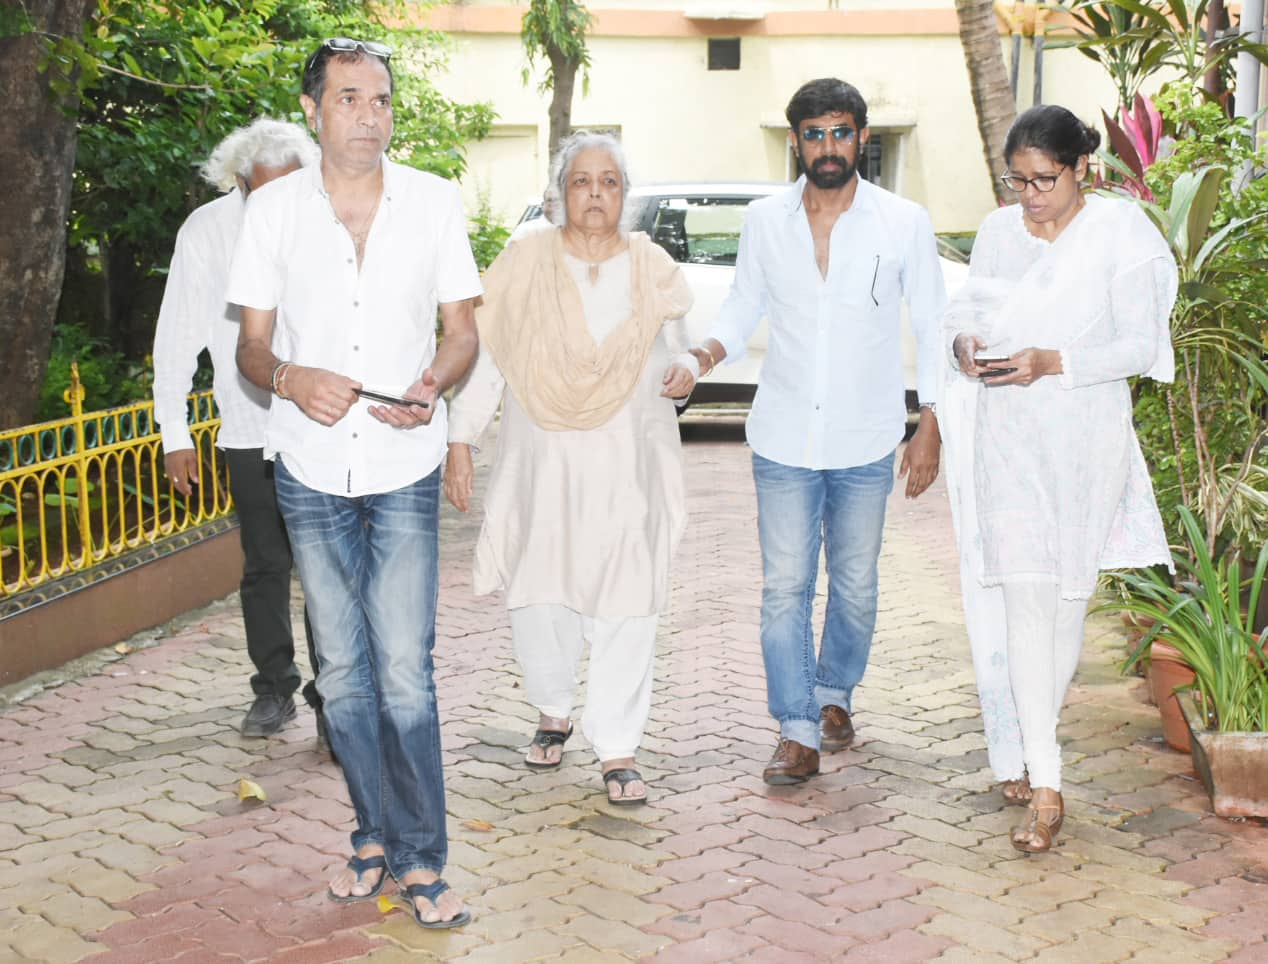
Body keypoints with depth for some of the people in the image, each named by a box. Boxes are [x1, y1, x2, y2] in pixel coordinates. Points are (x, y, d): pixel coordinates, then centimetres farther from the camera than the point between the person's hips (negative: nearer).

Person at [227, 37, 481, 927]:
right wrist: (291, 378, -19)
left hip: (405, 471, -1)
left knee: (404, 671, -6)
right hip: (311, 471, 2)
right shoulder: (274, 210, -1)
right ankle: (377, 833, 26)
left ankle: (421, 858, 7)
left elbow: (463, 331, 4)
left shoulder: (435, 202, -1)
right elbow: (251, 344, 4)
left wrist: (433, 385, -18)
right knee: (342, 669, 10)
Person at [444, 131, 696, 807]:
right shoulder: (524, 262, 3)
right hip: (541, 465, 0)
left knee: (625, 606, -3)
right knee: (537, 598, 4)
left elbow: (674, 348, 18)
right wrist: (460, 441, 0)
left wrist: (685, 370, -6)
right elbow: (483, 358, 5)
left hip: (628, 467, 0)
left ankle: (617, 749, 8)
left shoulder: (653, 269, 8)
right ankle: (553, 710, 31)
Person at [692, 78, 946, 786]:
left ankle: (835, 693, 35)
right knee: (785, 587, -2)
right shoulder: (765, 221, 2)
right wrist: (709, 350, -11)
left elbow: (932, 328, 2)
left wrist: (930, 427, -3)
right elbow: (744, 309, 11)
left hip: (867, 441, 0)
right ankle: (799, 731, 5)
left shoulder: (904, 222, -3)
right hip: (784, 438, 1)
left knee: (855, 586, 12)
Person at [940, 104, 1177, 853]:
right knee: (1021, 594, -7)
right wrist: (965, 341, -9)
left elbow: (1141, 345, -9)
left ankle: (1031, 745, 28)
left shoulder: (1118, 233, -6)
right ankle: (1042, 783, -6)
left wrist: (1051, 361, -23)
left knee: (1068, 596, 8)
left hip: (1085, 439, -2)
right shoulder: (999, 231, 6)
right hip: (1006, 438, 2)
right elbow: (970, 308, 16)